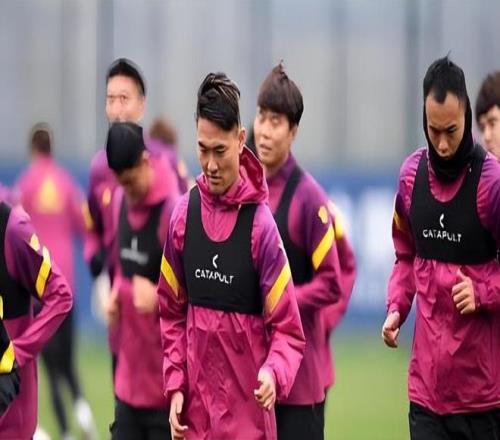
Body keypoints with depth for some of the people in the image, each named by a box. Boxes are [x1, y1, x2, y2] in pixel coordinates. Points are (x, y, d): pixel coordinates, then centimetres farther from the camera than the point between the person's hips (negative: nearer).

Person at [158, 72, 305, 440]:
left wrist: (274, 372, -26)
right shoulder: (184, 215, 2)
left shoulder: (260, 222, -11)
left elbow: (287, 328, -7)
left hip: (247, 409, -4)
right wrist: (175, 387, 4)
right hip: (196, 409, 4)